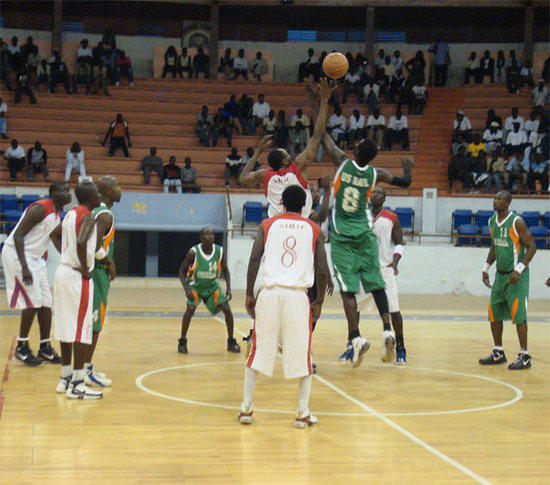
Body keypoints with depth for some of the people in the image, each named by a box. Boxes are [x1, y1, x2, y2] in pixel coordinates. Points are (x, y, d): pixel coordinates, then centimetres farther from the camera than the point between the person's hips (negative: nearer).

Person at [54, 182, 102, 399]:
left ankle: (65, 378, 21)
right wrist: (85, 269, -19)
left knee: (67, 327, 14)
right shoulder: (88, 217, -15)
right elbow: (81, 242, -31)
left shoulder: (71, 214, 12)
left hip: (63, 270, 9)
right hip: (77, 276, -9)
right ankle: (77, 385, -6)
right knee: (82, 328, -6)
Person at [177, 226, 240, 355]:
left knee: (227, 309, -8)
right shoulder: (193, 252, -23)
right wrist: (186, 289, -26)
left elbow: (225, 271, -1)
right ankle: (182, 342, -8)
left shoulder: (219, 251, -15)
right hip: (195, 285, -3)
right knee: (191, 309, -25)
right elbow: (182, 271, -14)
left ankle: (231, 342, 10)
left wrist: (228, 289, -14)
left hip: (212, 285, 3)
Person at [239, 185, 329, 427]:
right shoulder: (313, 229, 11)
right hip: (297, 296, -1)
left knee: (258, 352, 13)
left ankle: (246, 408, 13)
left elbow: (254, 259, 0)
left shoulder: (268, 225, 12)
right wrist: (319, 301, 16)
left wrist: (249, 294, 5)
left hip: (269, 294, 1)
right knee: (302, 355, 10)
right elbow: (322, 270, 5)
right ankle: (303, 413, 7)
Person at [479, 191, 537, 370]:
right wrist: (486, 268, 15)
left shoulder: (516, 222, -15)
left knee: (518, 314, -8)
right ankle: (498, 353, 19)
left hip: (516, 276, -7)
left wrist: (519, 270, -22)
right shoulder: (492, 221, 7)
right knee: (494, 313, 8)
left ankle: (524, 356, -1)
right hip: (500, 274, 7)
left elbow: (532, 246, -15)